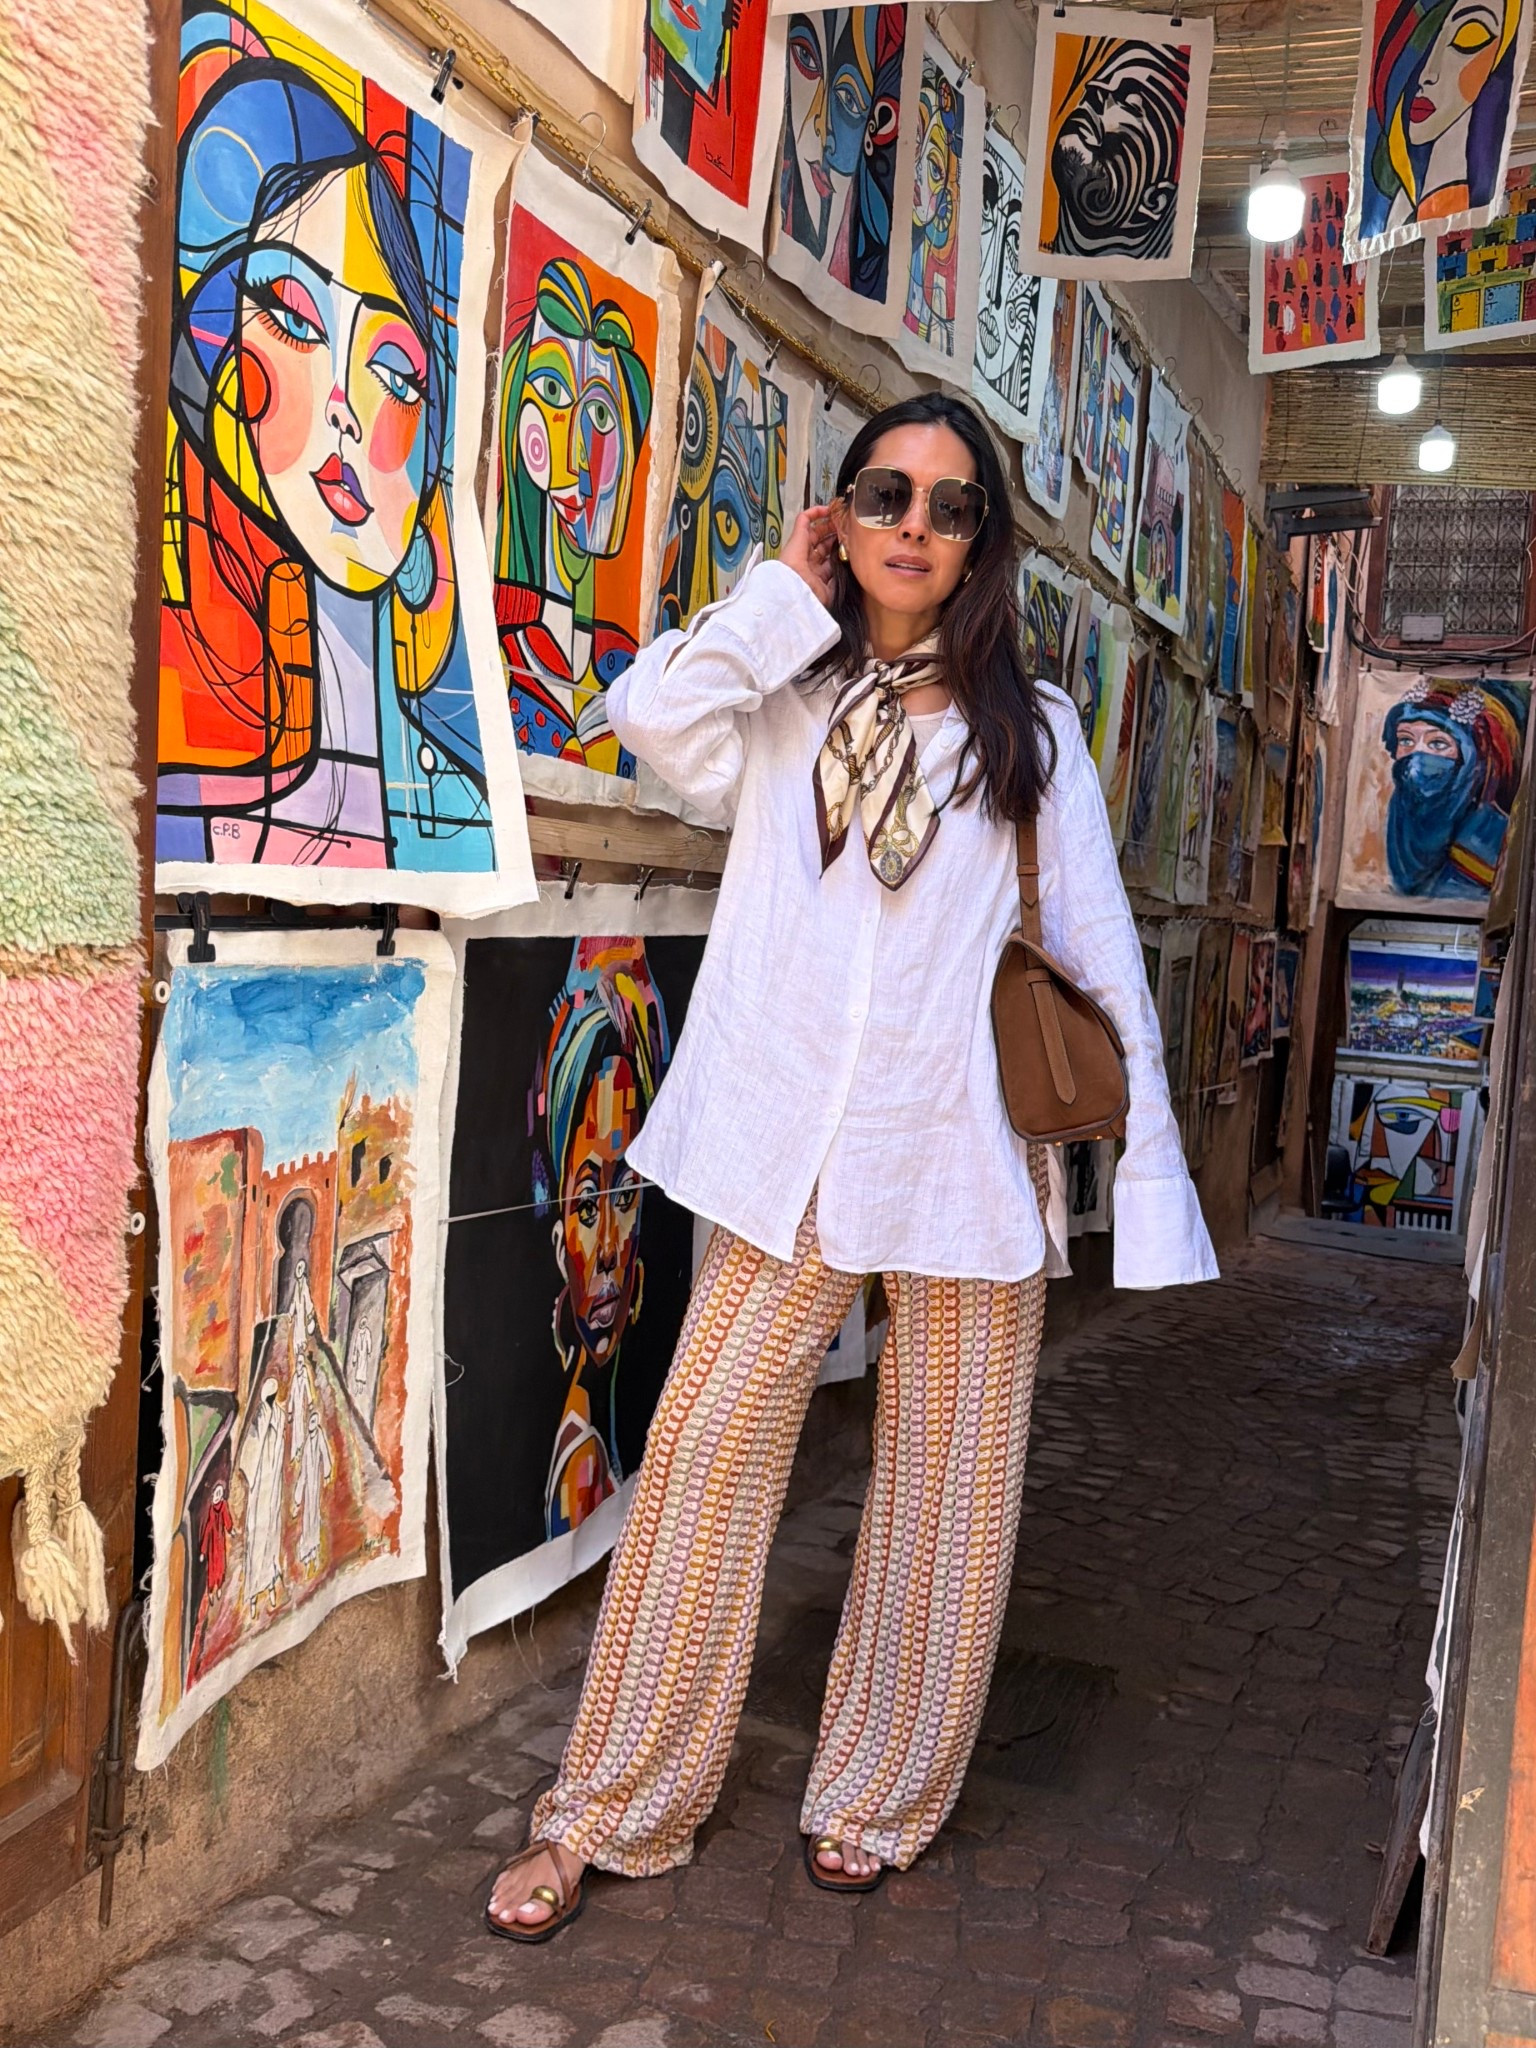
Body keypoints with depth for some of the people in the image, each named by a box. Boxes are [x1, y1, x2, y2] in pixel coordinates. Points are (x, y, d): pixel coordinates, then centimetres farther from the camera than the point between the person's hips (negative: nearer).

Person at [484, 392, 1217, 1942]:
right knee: (704, 1456, 0)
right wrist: (787, 590, 0)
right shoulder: (785, 709, 10)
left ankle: (876, 1799, 28)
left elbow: (1101, 959, 5)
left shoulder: (1032, 731, 9)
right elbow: (646, 712, -12)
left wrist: (1148, 1172, -1)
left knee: (945, 1490, 7)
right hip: (788, 1149, 0)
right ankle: (609, 1813, 15)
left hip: (966, 1156, 0)